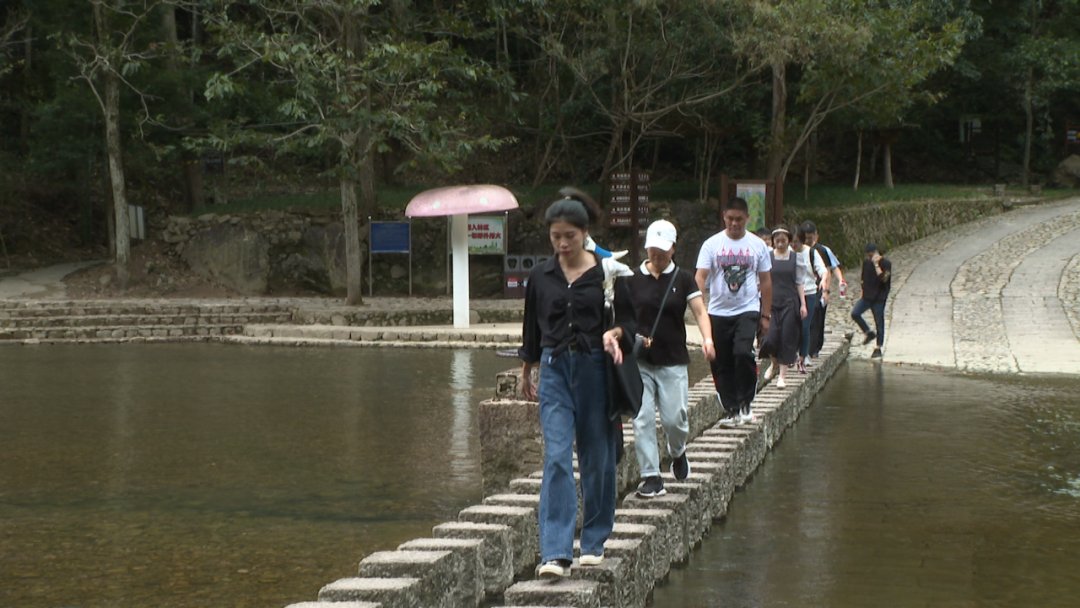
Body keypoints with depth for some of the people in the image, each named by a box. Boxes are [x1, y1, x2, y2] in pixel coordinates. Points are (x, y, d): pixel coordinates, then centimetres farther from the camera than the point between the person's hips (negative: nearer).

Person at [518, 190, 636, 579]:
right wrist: (525, 371, 22)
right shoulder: (540, 277, 5)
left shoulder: (607, 274, -3)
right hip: (555, 371, 1)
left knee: (597, 458, 8)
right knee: (557, 458, -10)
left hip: (596, 370, -1)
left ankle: (594, 542, 25)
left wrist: (615, 333, -19)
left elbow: (628, 320, 2)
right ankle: (556, 554, -15)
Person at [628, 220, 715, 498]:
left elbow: (700, 311, -6)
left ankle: (677, 452, 28)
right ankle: (650, 477, 2)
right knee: (642, 420, -5)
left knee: (674, 417, -5)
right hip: (639, 361, 1)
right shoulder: (633, 279, 5)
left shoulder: (683, 279, 2)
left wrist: (707, 339, -23)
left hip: (673, 361, -1)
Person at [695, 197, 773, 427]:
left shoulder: (758, 245, 4)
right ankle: (730, 409, 16)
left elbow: (765, 281, 9)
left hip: (747, 311, -1)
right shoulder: (712, 244, 0)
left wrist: (765, 315, 7)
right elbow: (700, 276, -8)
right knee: (722, 364, 4)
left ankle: (745, 404, -5)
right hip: (718, 313, 1)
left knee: (743, 353, -21)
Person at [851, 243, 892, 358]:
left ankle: (878, 348, 7)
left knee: (879, 323, -1)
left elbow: (883, 279, -25)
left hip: (879, 298, -5)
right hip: (867, 296, 5)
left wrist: (876, 264, -23)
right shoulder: (866, 262, 8)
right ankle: (869, 333, 7)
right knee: (855, 313, -13)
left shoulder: (885, 263, -11)